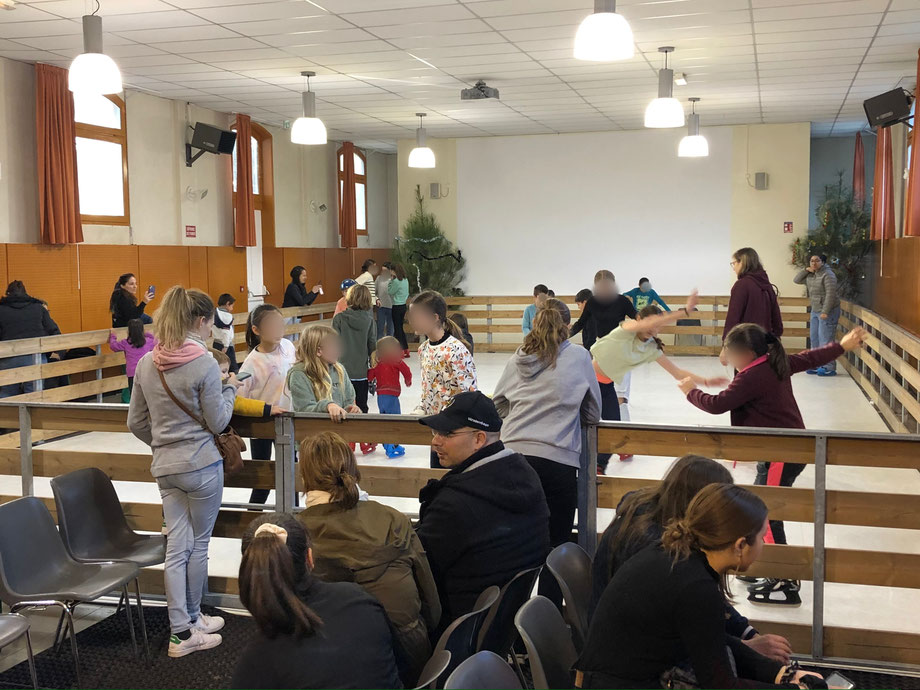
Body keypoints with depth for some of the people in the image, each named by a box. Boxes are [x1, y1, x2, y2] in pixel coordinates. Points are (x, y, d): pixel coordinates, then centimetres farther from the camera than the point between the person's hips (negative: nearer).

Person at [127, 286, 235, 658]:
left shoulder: (146, 364, 3)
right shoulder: (204, 364, -16)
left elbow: (136, 423, 9)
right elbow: (217, 422, -10)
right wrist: (230, 390, 5)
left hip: (165, 467, 6)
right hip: (202, 466, -5)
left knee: (177, 546, 9)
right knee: (198, 544, 9)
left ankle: (180, 628, 13)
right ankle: (191, 621, 23)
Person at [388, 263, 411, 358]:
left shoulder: (396, 281, -19)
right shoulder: (405, 280, 7)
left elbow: (390, 291, -10)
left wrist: (391, 280, -6)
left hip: (397, 307, -8)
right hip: (403, 306, 8)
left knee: (397, 329, -1)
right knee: (401, 328, 16)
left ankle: (400, 352, 2)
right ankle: (406, 350, 19)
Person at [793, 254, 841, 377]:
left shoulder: (828, 275, -15)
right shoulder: (810, 275, 10)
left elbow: (830, 294, -20)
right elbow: (797, 280, 17)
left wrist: (825, 312, -24)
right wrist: (806, 270, 1)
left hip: (828, 311, -9)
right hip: (815, 310, 9)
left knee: (825, 340, -10)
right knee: (815, 339, 10)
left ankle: (829, 368, -6)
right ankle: (818, 365, 17)